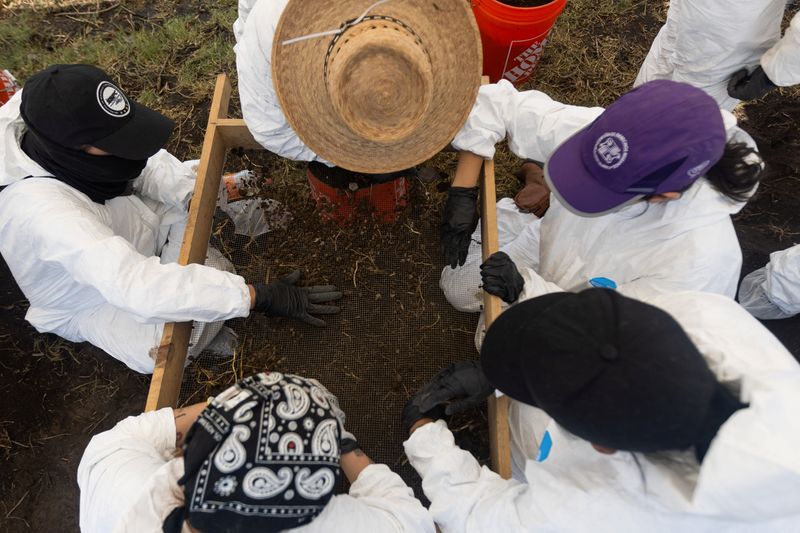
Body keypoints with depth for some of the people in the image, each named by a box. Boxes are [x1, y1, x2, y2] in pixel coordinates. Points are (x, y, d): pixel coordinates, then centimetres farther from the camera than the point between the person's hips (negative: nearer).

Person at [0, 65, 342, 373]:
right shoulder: (41, 208, -41)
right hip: (94, 299, -6)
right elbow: (139, 287, -49)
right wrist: (262, 296, -47)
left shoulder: (61, 130, -24)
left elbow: (147, 160, -7)